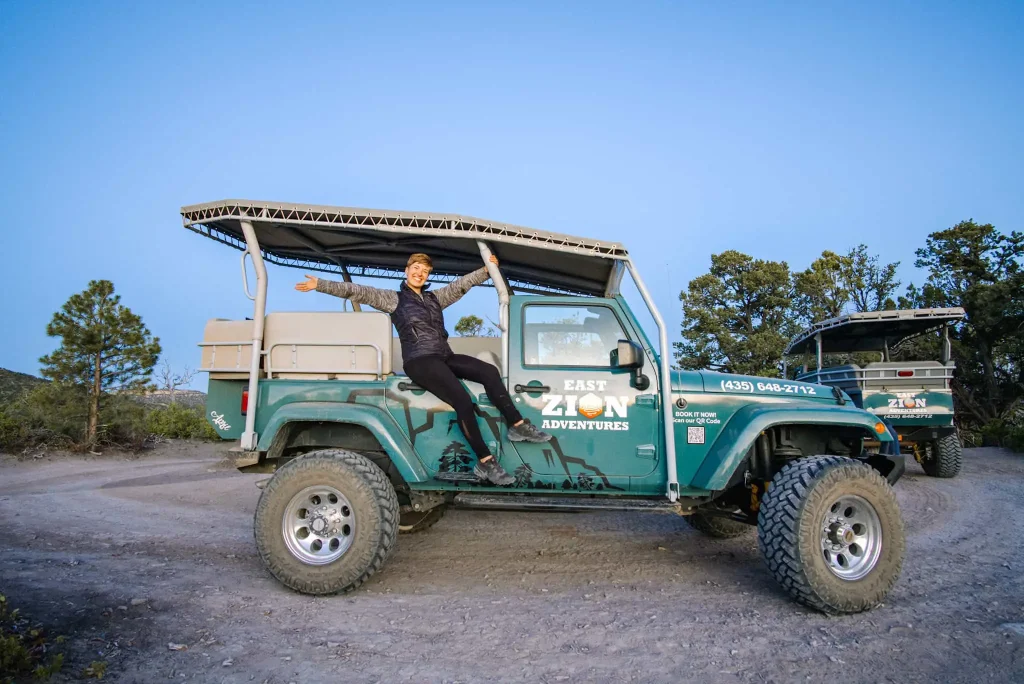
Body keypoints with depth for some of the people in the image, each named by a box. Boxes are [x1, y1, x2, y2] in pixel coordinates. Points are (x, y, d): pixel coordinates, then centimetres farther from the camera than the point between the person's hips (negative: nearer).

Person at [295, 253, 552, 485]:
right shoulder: (393, 299, 5)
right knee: (463, 401, -24)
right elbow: (357, 291, -2)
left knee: (489, 372, -12)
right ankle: (485, 462, -20)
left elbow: (461, 284, 24)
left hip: (446, 357, 7)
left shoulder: (435, 298, 20)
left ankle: (518, 426, -6)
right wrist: (319, 284, -8)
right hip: (420, 361, -7)